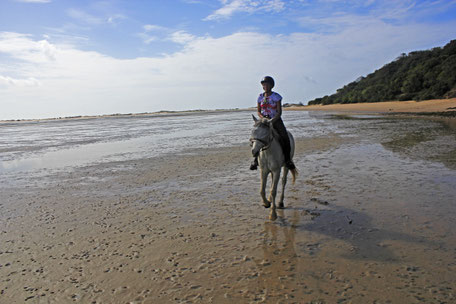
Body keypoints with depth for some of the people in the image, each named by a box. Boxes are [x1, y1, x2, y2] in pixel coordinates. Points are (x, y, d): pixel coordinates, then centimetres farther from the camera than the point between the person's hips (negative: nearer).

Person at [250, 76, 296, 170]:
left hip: (276, 120, -2)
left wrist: (272, 120, -24)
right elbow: (258, 112, 8)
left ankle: (287, 159, -6)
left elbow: (279, 112, -9)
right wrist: (263, 118, -13)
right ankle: (256, 159, -5)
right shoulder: (260, 97, 6)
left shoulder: (276, 96, -4)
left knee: (285, 137, -23)